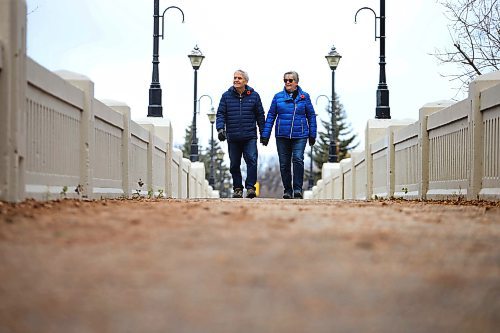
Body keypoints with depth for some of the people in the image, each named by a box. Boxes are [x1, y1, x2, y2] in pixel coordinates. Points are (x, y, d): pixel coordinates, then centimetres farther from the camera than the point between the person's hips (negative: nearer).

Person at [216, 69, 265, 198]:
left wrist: (263, 133, 10)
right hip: (233, 138, 1)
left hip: (250, 137, -1)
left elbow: (260, 115, 10)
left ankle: (250, 187, -10)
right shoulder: (226, 96, 5)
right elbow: (220, 114, 5)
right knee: (234, 164, 7)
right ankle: (237, 188, 18)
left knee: (252, 160, -14)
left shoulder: (254, 96, 5)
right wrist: (220, 128, -11)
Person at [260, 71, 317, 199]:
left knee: (298, 159, -17)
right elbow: (271, 116, 8)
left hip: (300, 135, -2)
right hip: (282, 135, 2)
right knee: (284, 163, 4)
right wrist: (265, 134, 4)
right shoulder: (278, 96, 6)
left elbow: (311, 116, 9)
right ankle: (287, 190, 16)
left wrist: (312, 135, 6)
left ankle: (298, 189, -11)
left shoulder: (304, 96, 4)